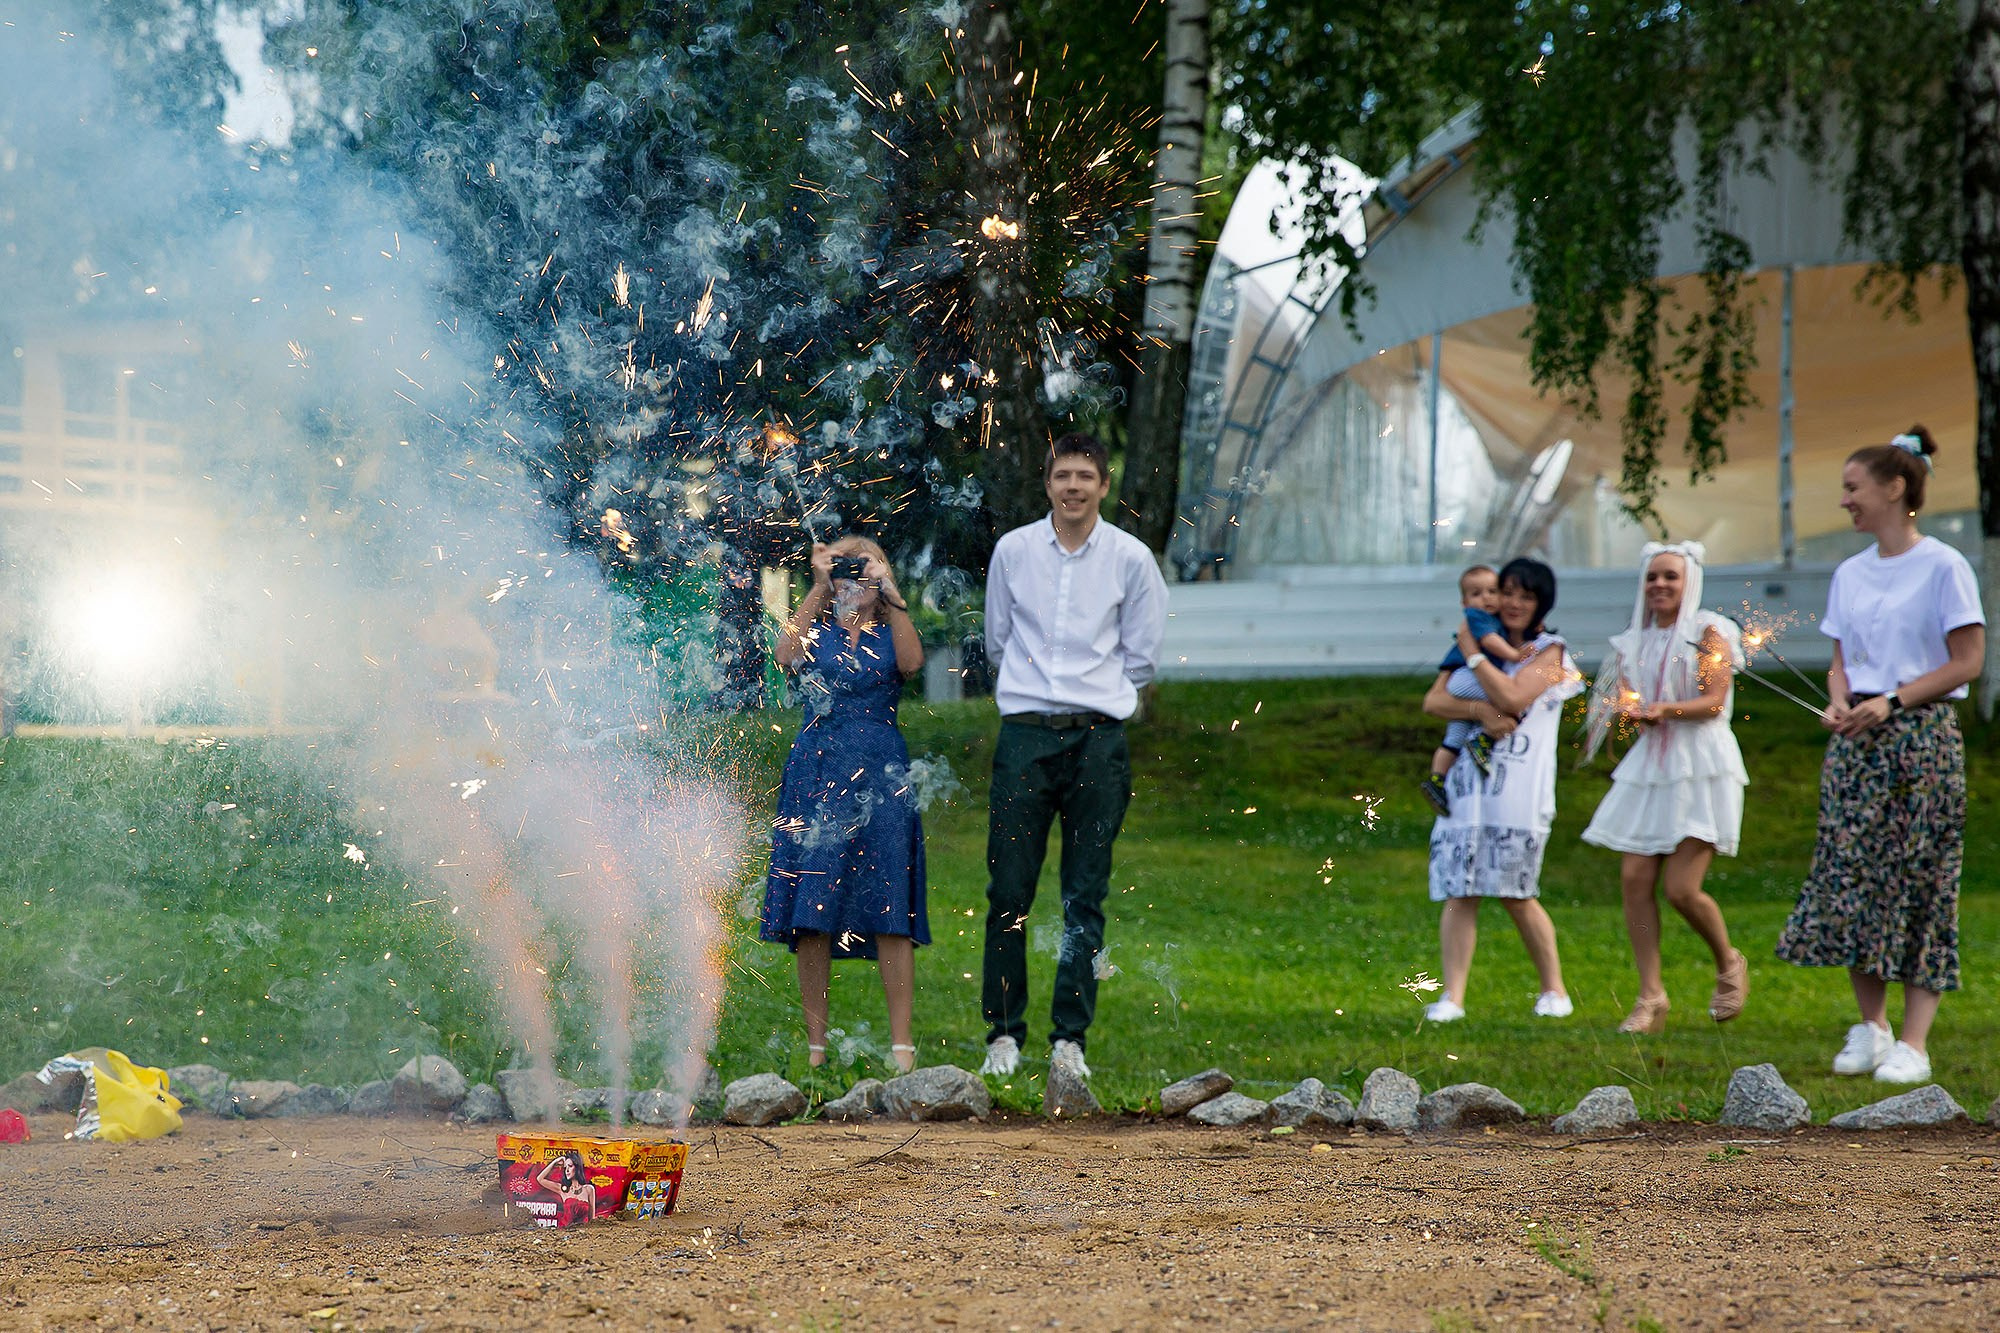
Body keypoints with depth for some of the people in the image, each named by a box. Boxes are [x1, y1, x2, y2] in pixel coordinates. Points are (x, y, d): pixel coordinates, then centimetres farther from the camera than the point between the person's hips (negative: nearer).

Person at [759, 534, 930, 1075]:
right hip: (816, 776, 0)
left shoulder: (890, 634, 11)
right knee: (811, 912, -2)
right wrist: (819, 588, -12)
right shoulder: (817, 631, 11)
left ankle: (900, 1040, -3)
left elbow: (911, 663, -12)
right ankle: (816, 1041, 4)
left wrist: (890, 593, -13)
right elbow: (786, 656, -11)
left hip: (881, 779, 0)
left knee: (889, 910, -5)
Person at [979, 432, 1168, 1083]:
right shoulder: (1012, 549, 6)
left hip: (1099, 737, 0)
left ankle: (1070, 1037, 7)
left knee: (1086, 898, 1)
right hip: (1024, 735, 0)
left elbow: (1141, 657, 11)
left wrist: (1096, 701, 12)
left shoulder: (1131, 558, 3)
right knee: (1008, 890, -3)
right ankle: (1003, 1032, 6)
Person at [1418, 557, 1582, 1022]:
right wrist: (1480, 711, -11)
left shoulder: (1549, 651, 3)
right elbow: (1433, 701, 7)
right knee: (1460, 891, -6)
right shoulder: (1487, 643, 18)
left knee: (1515, 894, -4)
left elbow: (1512, 696, -14)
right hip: (1468, 778, 4)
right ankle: (1453, 996, -9)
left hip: (1519, 786, -4)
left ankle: (1554, 989, 13)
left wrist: (1472, 653, -4)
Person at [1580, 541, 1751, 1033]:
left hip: (1700, 766, -6)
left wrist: (1666, 710, -25)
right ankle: (1651, 996, -1)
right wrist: (1628, 711, -12)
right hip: (1649, 765, 6)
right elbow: (1623, 699, 12)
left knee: (1681, 887, -12)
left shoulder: (1708, 633, 0)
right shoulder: (1635, 642, 16)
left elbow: (1714, 701, -9)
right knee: (1635, 879, -6)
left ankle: (1729, 964, 15)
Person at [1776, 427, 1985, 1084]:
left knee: (1918, 881, -5)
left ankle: (1913, 1043, -4)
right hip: (1856, 740, 6)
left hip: (1922, 737, -6)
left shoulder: (1942, 566, -6)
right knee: (1849, 879, 1)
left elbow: (1967, 661, -8)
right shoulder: (1849, 574, 13)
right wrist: (1839, 703, -3)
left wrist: (1892, 701, -16)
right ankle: (1870, 1026, 13)